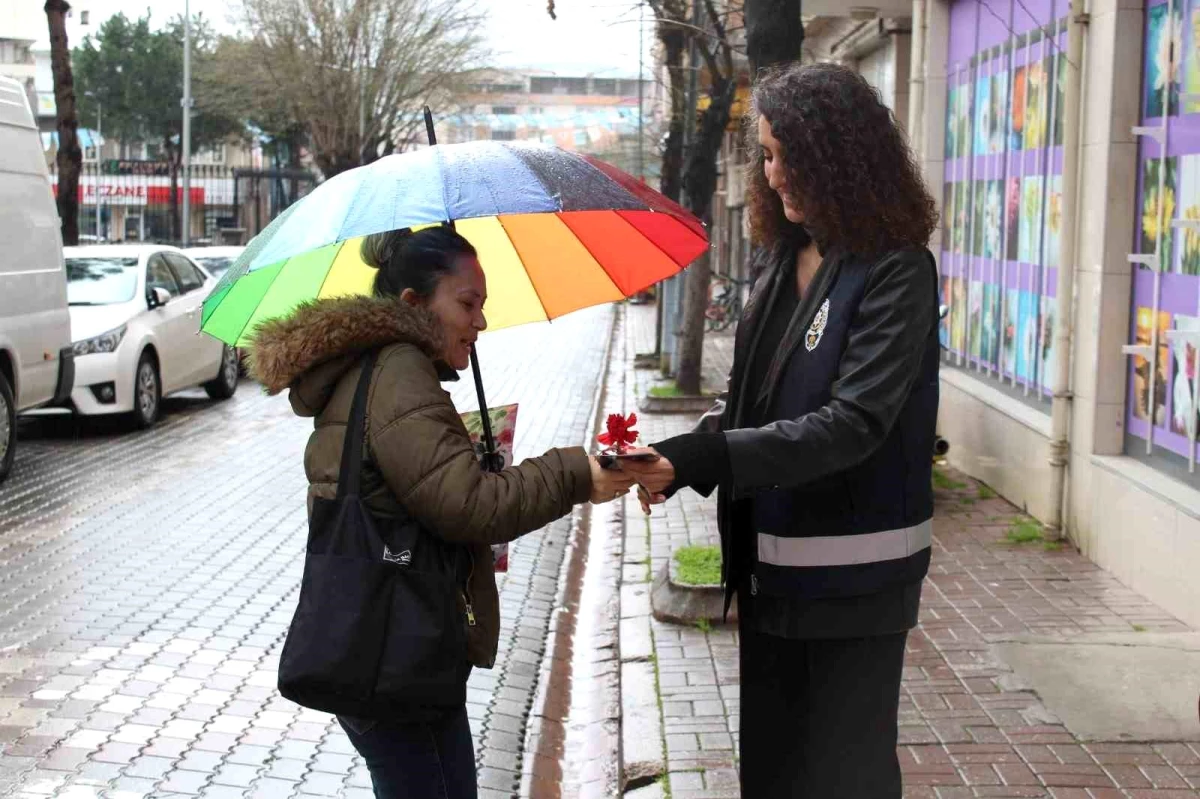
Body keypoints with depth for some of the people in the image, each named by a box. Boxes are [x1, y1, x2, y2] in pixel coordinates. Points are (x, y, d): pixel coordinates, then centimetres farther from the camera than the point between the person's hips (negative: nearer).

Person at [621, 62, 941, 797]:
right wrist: (674, 460, -6)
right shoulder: (783, 258, 7)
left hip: (854, 581, -7)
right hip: (772, 566, 7)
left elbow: (853, 422, -24)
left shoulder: (896, 272, -15)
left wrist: (695, 458, -29)